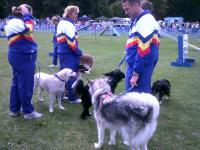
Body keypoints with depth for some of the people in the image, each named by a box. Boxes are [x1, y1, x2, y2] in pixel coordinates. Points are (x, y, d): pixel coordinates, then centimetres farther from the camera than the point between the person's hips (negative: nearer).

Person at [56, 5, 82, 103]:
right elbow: (71, 41, -21)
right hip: (69, 53, -10)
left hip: (62, 52, 10)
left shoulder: (61, 23, 16)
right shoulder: (68, 24, -14)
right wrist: (79, 52, -10)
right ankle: (72, 98, 3)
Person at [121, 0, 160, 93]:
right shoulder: (137, 20, 13)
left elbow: (144, 51, -22)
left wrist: (136, 73, -20)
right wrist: (132, 70, 17)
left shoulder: (145, 22, -17)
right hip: (133, 66, 9)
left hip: (139, 69, -9)